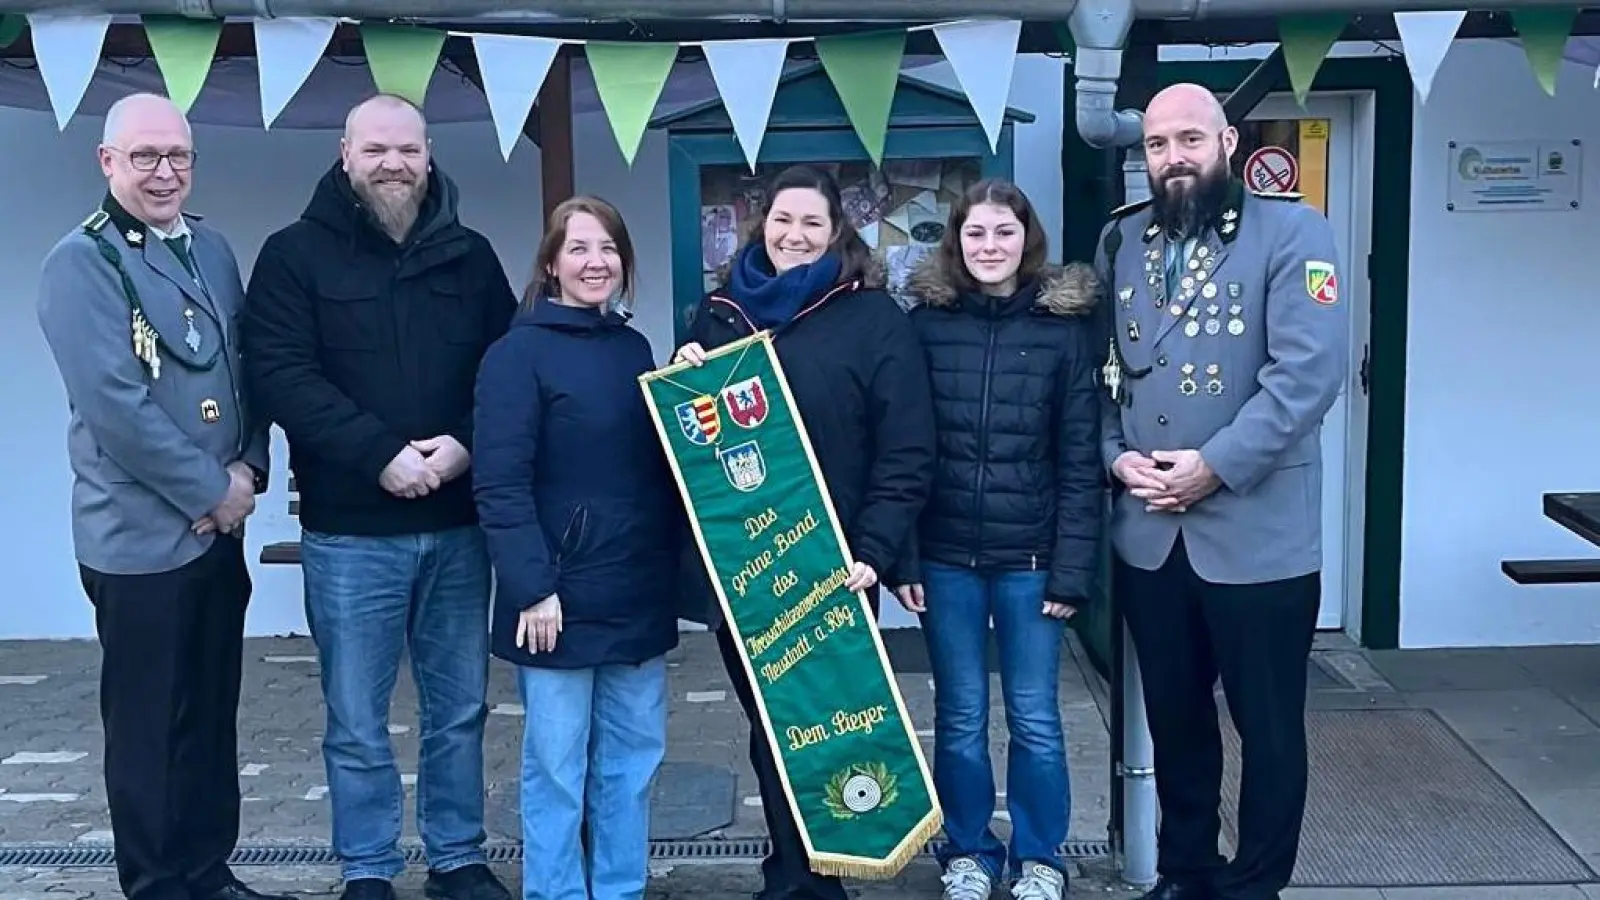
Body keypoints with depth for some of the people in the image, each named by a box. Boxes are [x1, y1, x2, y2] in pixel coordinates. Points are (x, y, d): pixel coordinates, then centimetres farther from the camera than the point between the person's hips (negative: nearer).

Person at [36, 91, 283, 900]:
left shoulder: (211, 249, 10)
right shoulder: (82, 262, -11)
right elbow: (114, 403, -19)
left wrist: (247, 469, -2)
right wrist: (210, 490, -15)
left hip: (219, 528, 7)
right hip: (140, 536, -7)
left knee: (213, 713, 15)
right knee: (148, 722, 5)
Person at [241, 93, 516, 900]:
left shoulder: (471, 256, 10)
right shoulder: (295, 255, 0)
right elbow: (279, 376, -10)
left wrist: (466, 443, -12)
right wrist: (381, 453, -19)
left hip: (457, 524, 3)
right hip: (349, 530, -3)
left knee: (459, 707, 12)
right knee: (356, 719, 6)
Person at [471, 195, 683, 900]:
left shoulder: (635, 349, 11)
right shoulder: (518, 353, -8)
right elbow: (499, 484, -14)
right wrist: (532, 586, -18)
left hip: (638, 593, 6)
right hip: (561, 595, -6)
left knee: (633, 756, 14)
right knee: (557, 764, 4)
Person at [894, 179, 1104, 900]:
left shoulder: (1067, 325, -2)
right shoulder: (926, 321, 1)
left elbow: (1080, 460, -3)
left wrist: (1073, 567, -8)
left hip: (1030, 556, -1)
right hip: (945, 554, 1)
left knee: (1034, 717, 8)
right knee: (960, 714, 11)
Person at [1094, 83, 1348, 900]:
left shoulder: (1290, 231, -6)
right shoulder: (1120, 241, 10)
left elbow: (1310, 368, -16)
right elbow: (1097, 368, 9)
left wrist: (1216, 465, -20)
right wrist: (1116, 455, -7)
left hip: (1256, 532, -4)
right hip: (1147, 532, 5)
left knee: (1267, 726, 8)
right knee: (1173, 715, 17)